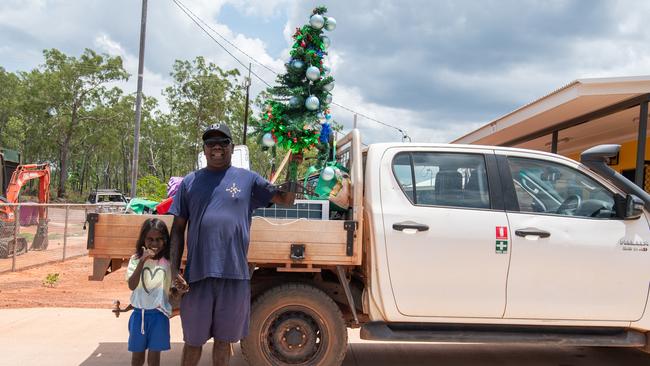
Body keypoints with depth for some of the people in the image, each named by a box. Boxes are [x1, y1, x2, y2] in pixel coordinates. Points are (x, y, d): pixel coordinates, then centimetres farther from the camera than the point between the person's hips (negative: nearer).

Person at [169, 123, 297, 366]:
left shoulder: (248, 179, 6)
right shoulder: (190, 181, 9)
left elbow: (286, 199, -1)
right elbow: (178, 228, 8)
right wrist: (174, 270, 0)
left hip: (234, 275, 0)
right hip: (197, 273, 1)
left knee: (223, 340, 15)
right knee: (193, 341, 14)